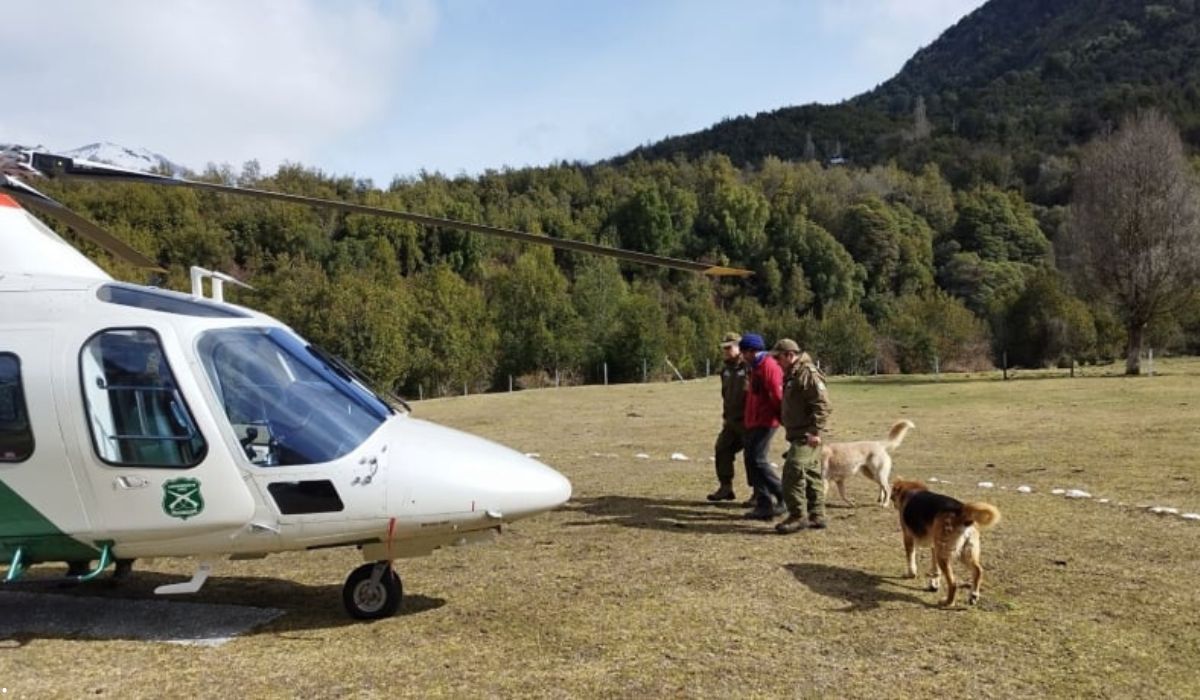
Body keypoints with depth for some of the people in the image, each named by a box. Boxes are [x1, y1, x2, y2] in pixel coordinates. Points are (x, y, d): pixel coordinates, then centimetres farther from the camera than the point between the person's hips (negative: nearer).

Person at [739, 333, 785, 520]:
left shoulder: (768, 366, -15)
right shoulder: (756, 367, 17)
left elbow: (777, 395, -19)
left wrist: (781, 417, -13)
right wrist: (747, 417, 18)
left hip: (765, 421, -10)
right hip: (753, 421, 10)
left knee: (757, 459, -12)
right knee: (750, 459, 9)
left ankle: (784, 496, -1)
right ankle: (763, 504, 14)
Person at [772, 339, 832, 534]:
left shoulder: (807, 373, -15)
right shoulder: (792, 375, 18)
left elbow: (822, 404, -21)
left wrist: (815, 431, -23)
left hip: (806, 436, -10)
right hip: (798, 435, 10)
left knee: (793, 472, -15)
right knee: (810, 474, 13)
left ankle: (798, 516, -9)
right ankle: (816, 516, 20)